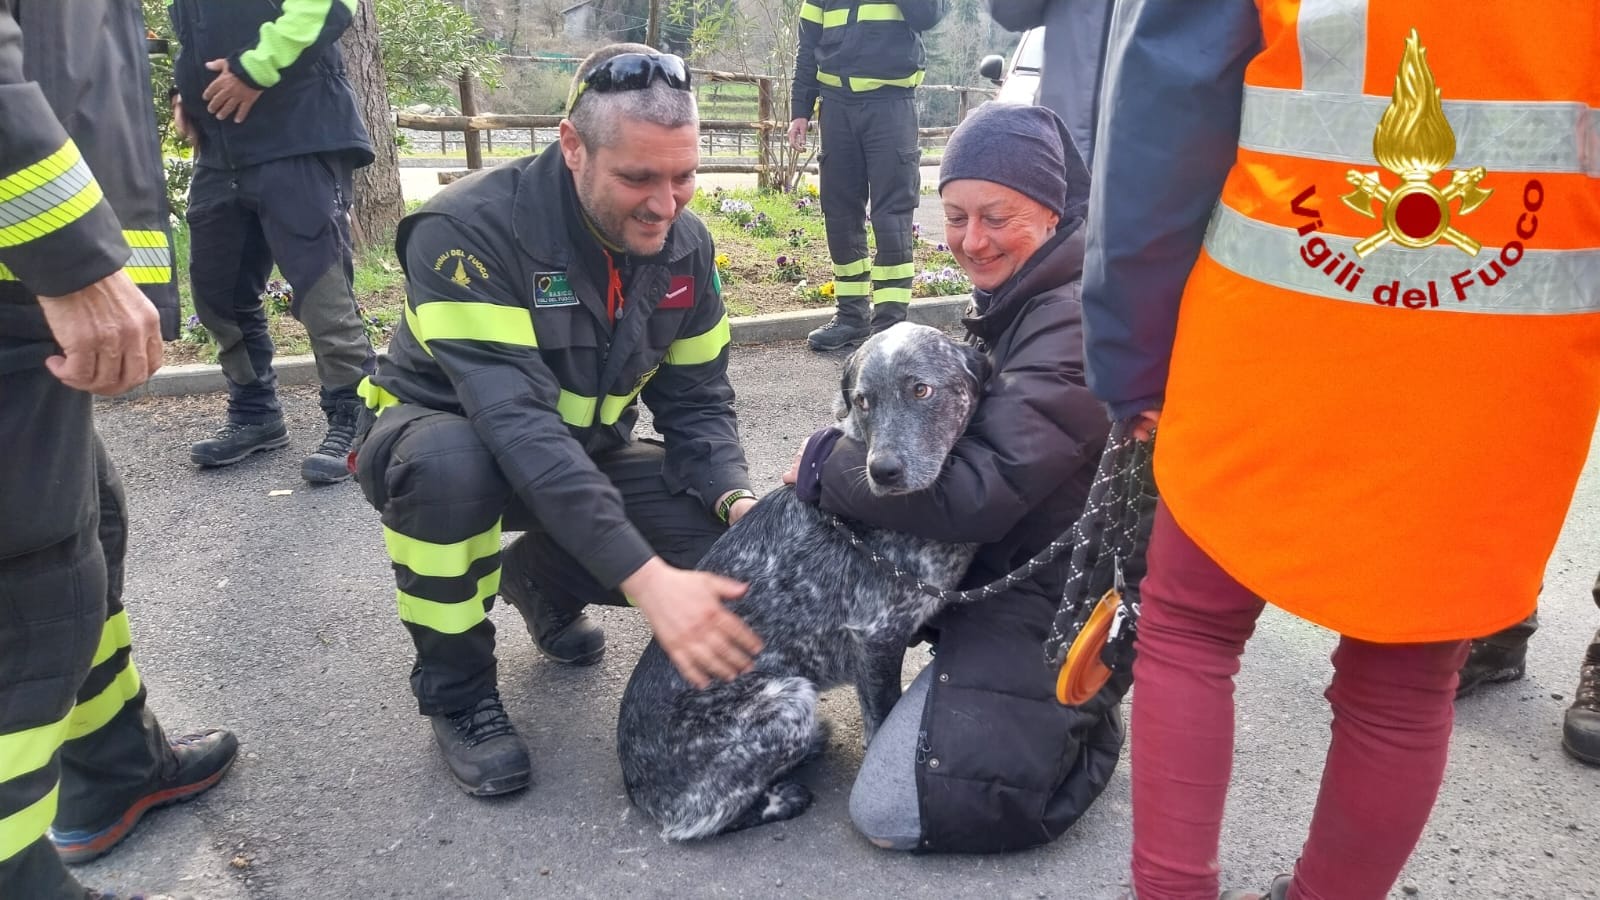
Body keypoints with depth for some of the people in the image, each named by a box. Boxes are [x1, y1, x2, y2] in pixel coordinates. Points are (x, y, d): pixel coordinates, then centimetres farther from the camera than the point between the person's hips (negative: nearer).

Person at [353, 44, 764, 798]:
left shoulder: (685, 244, -10)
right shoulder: (470, 229, -30)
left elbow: (696, 399, -5)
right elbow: (517, 425, -40)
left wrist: (737, 501, -26)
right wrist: (647, 578, -47)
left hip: (585, 453, 5)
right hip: (451, 436, -5)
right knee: (450, 463, -40)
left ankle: (541, 579, 13)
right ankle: (455, 691, -12)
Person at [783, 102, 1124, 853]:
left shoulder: (1075, 322, -24)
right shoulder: (1019, 297, 7)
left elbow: (977, 494, -30)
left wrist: (823, 465, -18)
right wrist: (853, 451, -2)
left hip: (1055, 611, -10)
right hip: (1001, 573, 10)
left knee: (890, 813, -13)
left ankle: (1085, 729, 6)